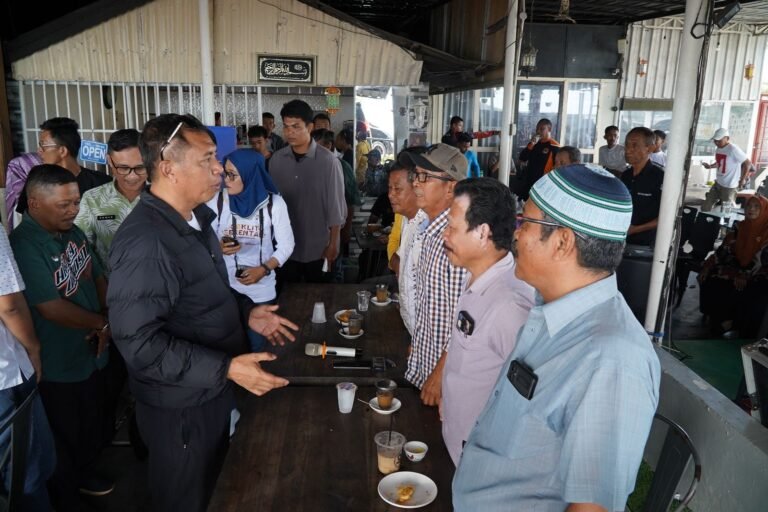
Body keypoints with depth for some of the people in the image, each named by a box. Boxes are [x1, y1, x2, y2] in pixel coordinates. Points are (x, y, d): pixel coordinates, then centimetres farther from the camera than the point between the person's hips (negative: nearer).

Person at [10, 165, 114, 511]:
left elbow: (97, 277, 9)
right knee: (64, 438, 14)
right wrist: (102, 323, -13)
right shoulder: (23, 246, -23)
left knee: (92, 426, 26)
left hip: (91, 353, 7)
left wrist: (108, 319, -8)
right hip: (58, 365, -7)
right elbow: (52, 308, -27)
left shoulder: (73, 232, 1)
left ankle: (84, 472, 51)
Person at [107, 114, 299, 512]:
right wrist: (225, 368, -32)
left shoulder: (195, 218, 4)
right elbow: (139, 342, -31)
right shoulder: (146, 243, -29)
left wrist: (245, 312, 4)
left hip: (211, 391, 9)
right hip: (180, 406, -9)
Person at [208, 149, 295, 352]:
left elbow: (286, 245, -5)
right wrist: (218, 248, -21)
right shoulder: (217, 201, -7)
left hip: (262, 290, 0)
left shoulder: (274, 203, -8)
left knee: (257, 346, 16)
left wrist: (264, 269, -18)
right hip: (225, 288, 0)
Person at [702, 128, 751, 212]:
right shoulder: (718, 149, 6)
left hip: (729, 186, -8)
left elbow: (748, 163, -18)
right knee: (705, 207, 10)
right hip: (718, 183, 8)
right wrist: (710, 166, 2)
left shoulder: (733, 149, -20)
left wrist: (742, 179, -11)